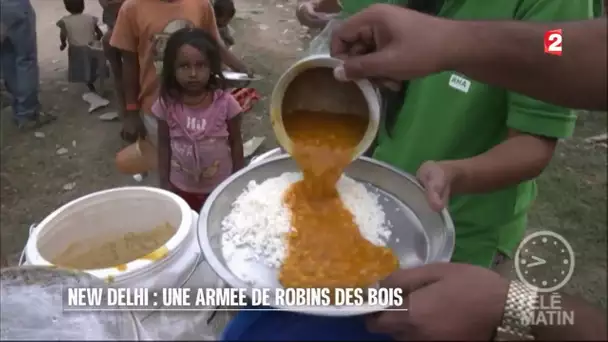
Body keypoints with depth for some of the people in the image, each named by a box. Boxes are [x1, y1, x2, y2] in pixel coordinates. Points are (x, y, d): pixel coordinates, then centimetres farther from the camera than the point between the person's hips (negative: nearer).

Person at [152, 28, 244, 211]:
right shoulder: (167, 104, -14)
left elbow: (235, 143, -6)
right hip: (181, 188, 1)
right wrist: (164, 182, 3)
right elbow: (164, 145, -1)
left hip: (220, 187, -1)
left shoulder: (225, 102, -18)